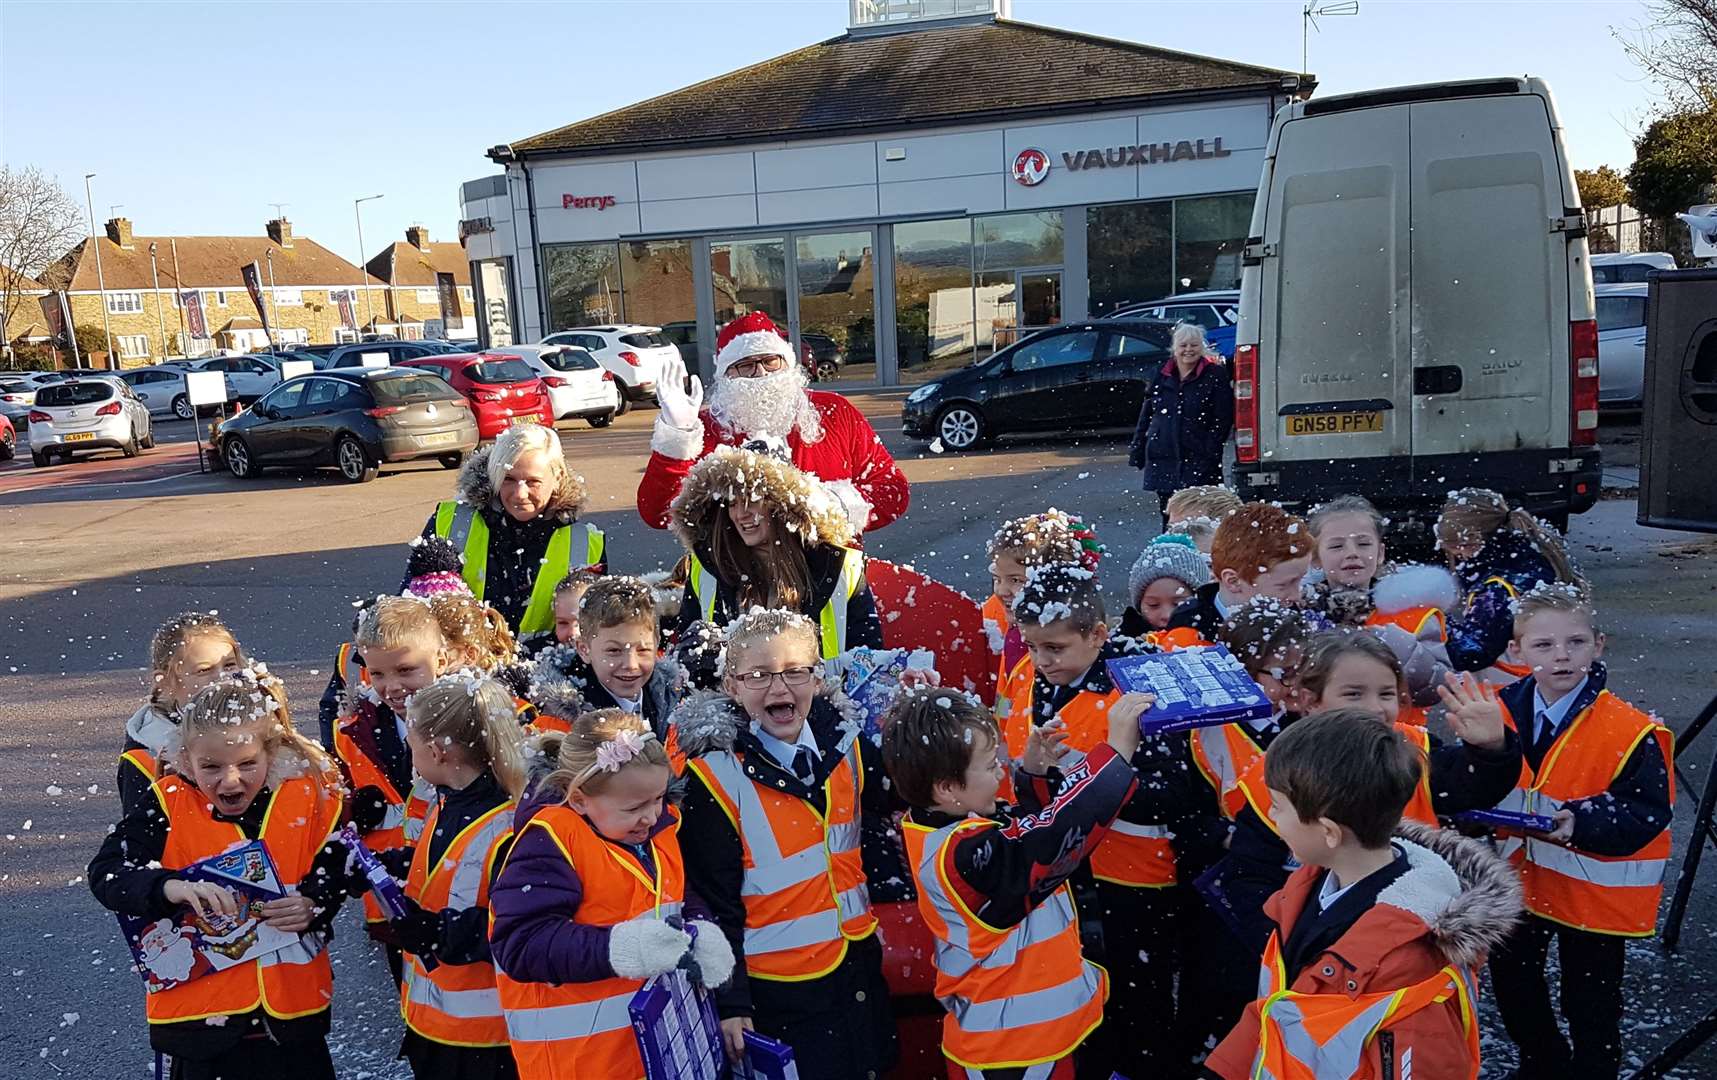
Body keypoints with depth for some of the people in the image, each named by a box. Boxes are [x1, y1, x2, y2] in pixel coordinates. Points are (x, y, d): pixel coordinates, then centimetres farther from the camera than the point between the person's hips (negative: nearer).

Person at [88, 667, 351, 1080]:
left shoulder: (310, 798, -5)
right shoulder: (169, 804, -7)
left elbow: (336, 871, 4)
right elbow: (106, 871, -14)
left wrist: (313, 905, -17)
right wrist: (173, 887, -32)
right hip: (199, 1006, -1)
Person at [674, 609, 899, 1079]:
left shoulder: (844, 744, -3)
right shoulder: (714, 776, -16)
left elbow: (894, 801, 11)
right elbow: (714, 903, -13)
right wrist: (730, 1003, -12)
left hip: (858, 967, 5)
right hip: (778, 991, -5)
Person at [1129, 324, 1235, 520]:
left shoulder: (1216, 376, 1)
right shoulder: (1161, 377, 13)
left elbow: (1223, 418, -3)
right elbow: (1145, 417, 18)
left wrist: (1210, 451, -12)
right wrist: (1137, 452, 13)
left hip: (1198, 461, -4)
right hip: (1162, 459, 4)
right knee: (1168, 515, 8)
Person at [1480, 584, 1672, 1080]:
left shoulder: (1629, 731, -21)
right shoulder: (1501, 713, -6)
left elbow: (1647, 811, -19)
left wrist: (1582, 823, -32)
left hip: (1592, 890, -5)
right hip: (1521, 880, 5)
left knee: (1589, 1001, 11)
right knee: (1512, 981, 22)